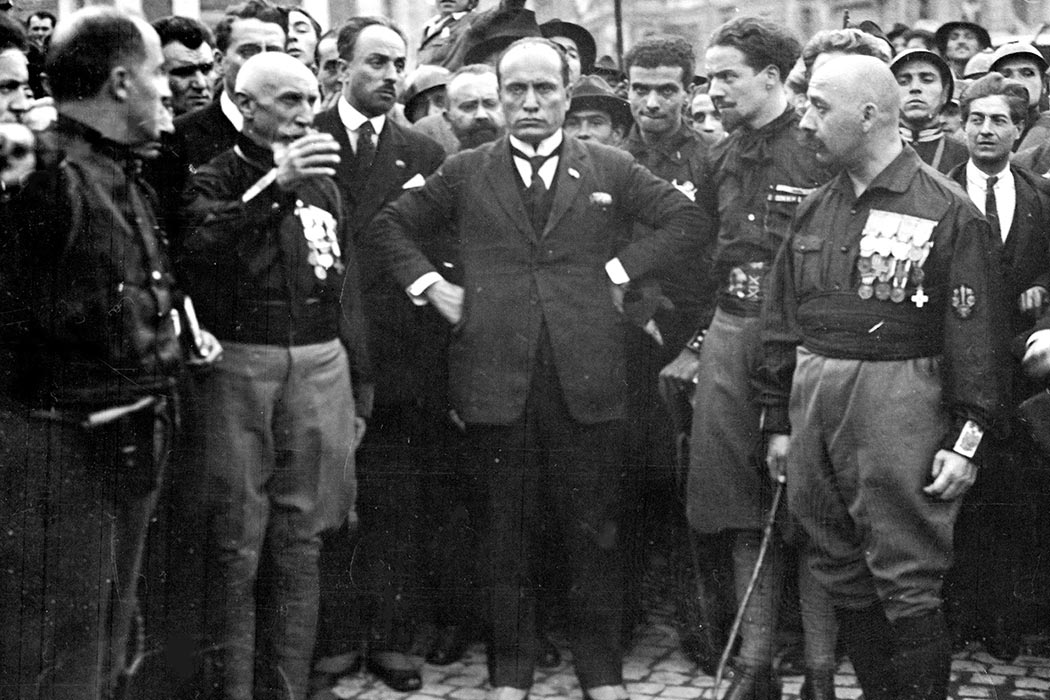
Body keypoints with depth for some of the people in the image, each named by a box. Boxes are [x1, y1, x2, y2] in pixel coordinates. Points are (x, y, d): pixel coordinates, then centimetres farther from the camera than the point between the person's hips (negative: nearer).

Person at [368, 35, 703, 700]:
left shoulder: (610, 168, 6)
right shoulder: (465, 172, 7)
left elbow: (684, 220, 7)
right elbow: (390, 226, 15)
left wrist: (619, 269, 0)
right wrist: (430, 284, 3)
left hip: (587, 375, 0)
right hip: (497, 376, 0)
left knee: (595, 531, 6)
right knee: (508, 529, 8)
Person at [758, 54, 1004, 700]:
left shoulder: (949, 212, -6)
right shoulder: (813, 211, 12)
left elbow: (975, 333, -8)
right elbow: (782, 323, 16)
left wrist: (966, 437, -12)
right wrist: (778, 420, 13)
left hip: (901, 402, -6)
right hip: (813, 400, 6)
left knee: (907, 582, -3)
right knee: (843, 574, 12)